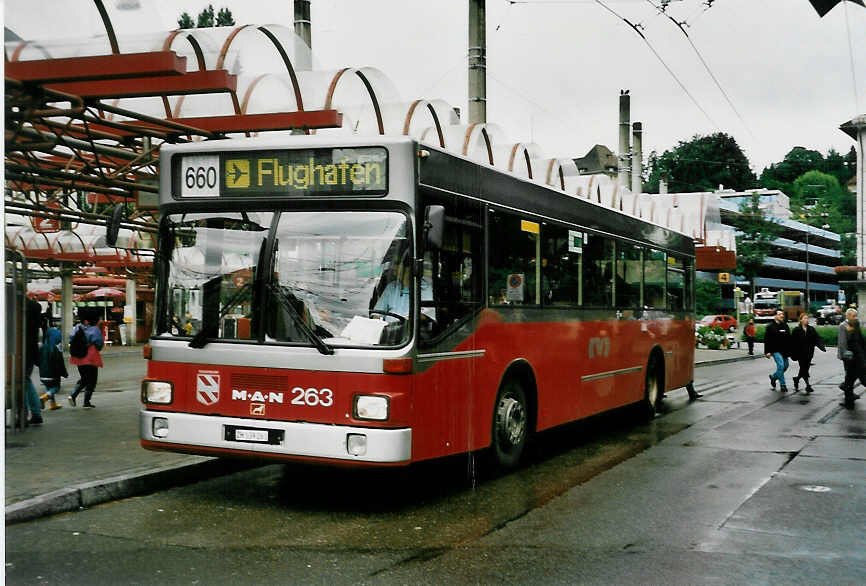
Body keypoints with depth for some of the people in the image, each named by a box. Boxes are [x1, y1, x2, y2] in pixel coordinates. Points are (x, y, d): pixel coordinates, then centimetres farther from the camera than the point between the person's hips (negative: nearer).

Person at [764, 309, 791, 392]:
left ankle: (773, 376, 34)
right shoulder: (770, 327, -4)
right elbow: (767, 341, -7)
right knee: (780, 365, -16)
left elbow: (789, 339, 19)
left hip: (784, 351, 6)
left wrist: (790, 350, 14)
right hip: (776, 350, -6)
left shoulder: (785, 326, 13)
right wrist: (767, 352, -13)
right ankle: (782, 385, -8)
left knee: (785, 366, 10)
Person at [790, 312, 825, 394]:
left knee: (805, 368, 11)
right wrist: (793, 355, -8)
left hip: (809, 354, 4)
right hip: (800, 354, -4)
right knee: (803, 369, -7)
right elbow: (793, 343, -5)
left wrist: (822, 347, -18)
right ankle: (808, 385, -4)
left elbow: (817, 339, -1)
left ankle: (797, 379, 35)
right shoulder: (796, 330, -5)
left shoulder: (811, 329, 6)